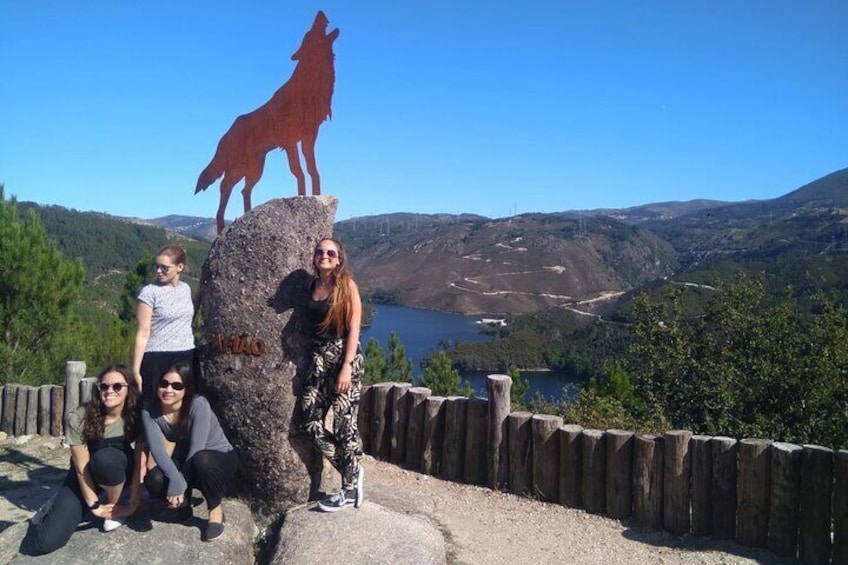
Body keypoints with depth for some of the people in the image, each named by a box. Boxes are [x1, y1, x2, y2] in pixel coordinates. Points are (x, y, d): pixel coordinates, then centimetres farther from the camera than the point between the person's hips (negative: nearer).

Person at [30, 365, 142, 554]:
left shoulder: (136, 416, -20)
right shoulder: (78, 419, -23)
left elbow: (140, 464, -18)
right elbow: (82, 468, -19)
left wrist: (133, 504, -20)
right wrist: (94, 505, -17)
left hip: (120, 472, 0)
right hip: (86, 477, 0)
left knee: (105, 458, -37)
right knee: (46, 542, -16)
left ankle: (115, 507, -9)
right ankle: (60, 503, 17)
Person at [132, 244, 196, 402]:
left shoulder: (186, 289, 9)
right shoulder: (149, 292, -6)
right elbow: (143, 334, -9)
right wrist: (136, 370, -12)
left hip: (187, 358, 5)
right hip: (158, 360, -5)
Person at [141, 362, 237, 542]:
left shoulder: (198, 404, -26)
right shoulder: (149, 411, -14)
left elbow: (196, 448, -30)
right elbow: (157, 448, -25)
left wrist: (179, 484, -32)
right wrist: (176, 480, -39)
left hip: (221, 459, -4)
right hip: (186, 462, 4)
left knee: (201, 460, -39)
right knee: (154, 481, -26)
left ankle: (216, 510, -12)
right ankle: (183, 500, 8)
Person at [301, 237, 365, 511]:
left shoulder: (347, 286, -5)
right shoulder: (312, 285, 9)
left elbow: (353, 329, -9)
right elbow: (310, 325, 16)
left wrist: (347, 367, -16)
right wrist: (310, 358, 10)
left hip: (344, 357, -6)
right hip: (319, 358, 6)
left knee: (344, 425, -2)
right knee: (312, 423, 1)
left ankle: (350, 490, 12)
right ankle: (353, 471, 19)